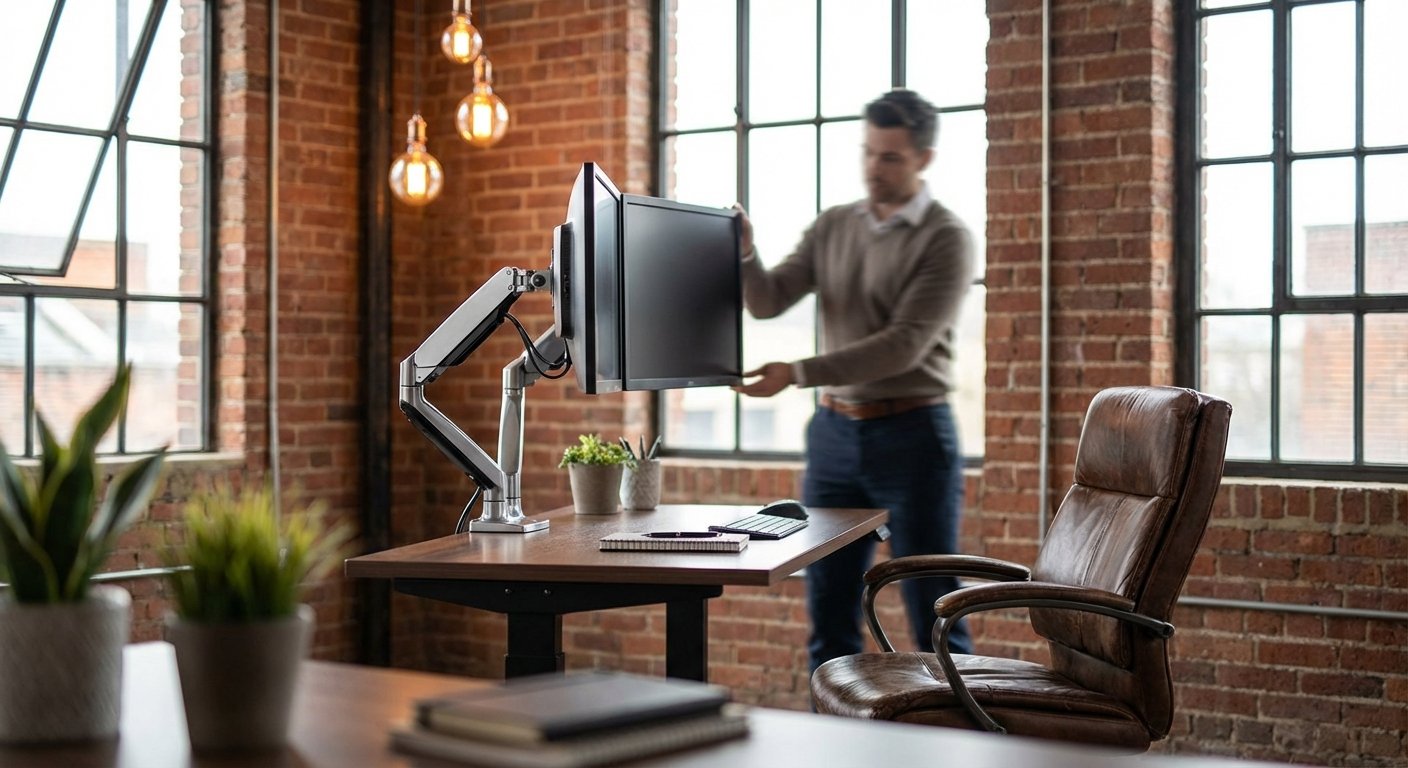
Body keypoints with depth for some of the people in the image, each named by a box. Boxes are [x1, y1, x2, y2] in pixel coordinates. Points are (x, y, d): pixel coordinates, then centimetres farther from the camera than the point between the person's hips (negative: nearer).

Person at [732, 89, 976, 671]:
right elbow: (767, 302, 5)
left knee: (933, 618, -1)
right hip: (835, 431, 5)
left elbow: (904, 346, -17)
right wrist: (744, 253, -16)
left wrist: (798, 374, -21)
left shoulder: (945, 238, -8)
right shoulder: (831, 228, 10)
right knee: (828, 612, 9)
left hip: (913, 434, -5)